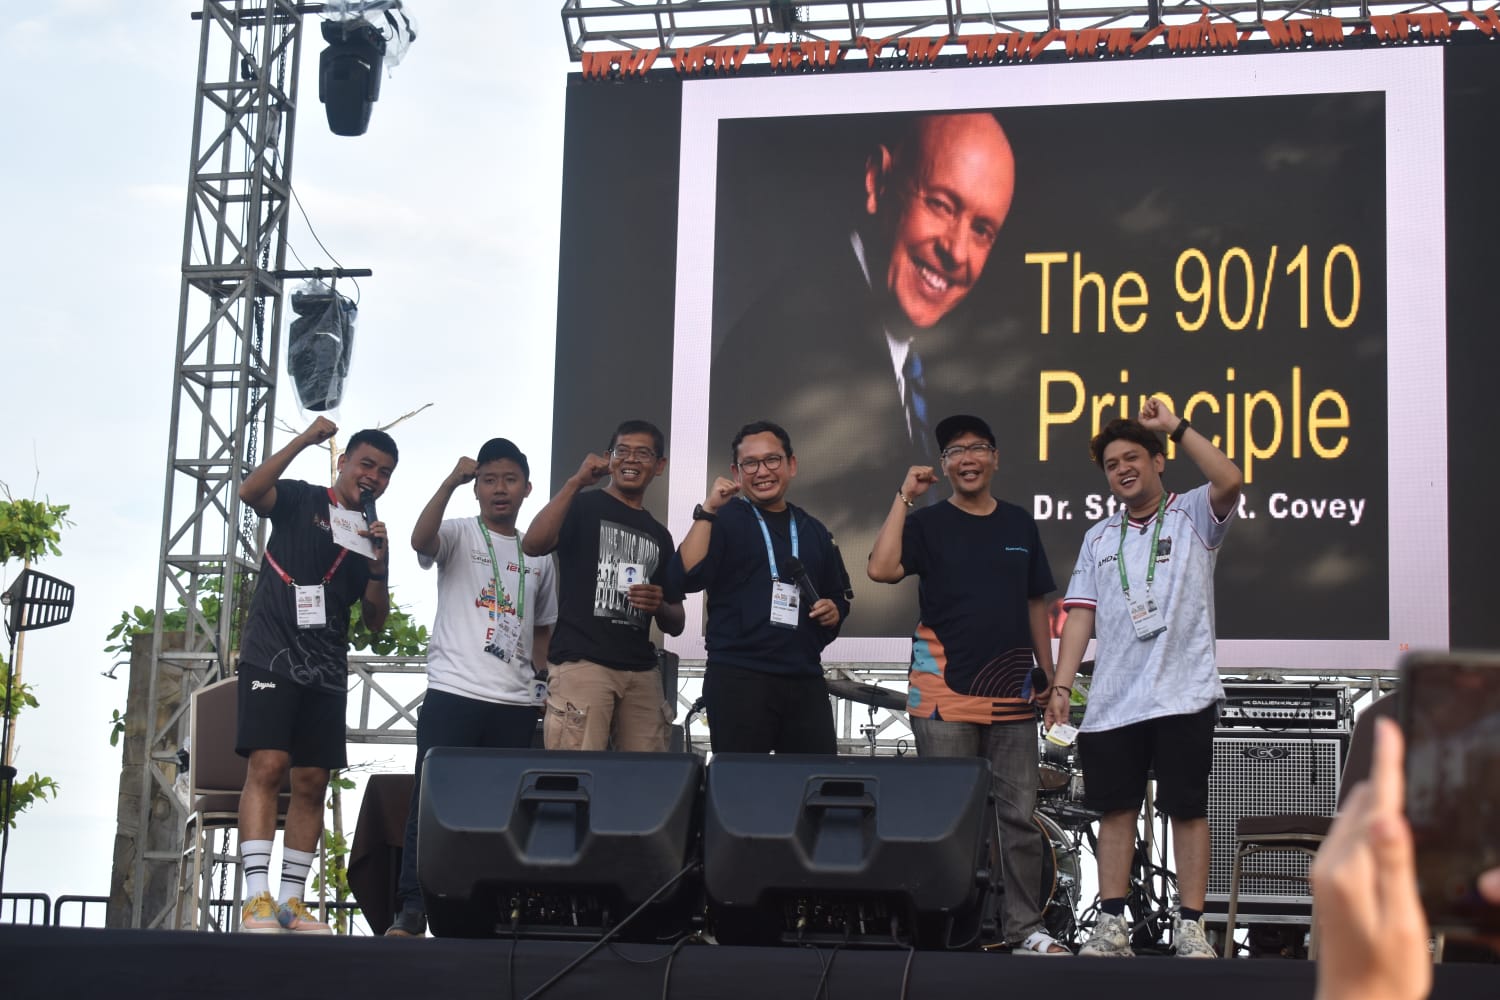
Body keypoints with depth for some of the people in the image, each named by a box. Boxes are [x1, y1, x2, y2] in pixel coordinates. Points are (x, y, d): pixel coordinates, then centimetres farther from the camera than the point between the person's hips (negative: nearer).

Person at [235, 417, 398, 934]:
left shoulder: (372, 536, 15)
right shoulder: (300, 500, 5)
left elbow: (375, 622, 12)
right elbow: (249, 491, -17)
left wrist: (378, 568, -5)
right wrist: (303, 441, -20)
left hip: (327, 672, 5)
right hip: (272, 657, -5)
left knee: (312, 781, 2)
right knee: (267, 766, -17)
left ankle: (291, 900, 6)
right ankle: (256, 898, -21)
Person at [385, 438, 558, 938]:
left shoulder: (539, 557, 18)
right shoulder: (458, 534, 5)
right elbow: (421, 540, -18)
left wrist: (545, 679, 9)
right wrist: (452, 481, -27)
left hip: (516, 706, 4)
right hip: (452, 694, -4)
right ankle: (410, 912, -9)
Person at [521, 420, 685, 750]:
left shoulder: (659, 535, 21)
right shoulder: (583, 506, 8)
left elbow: (675, 624, 23)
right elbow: (533, 545, -13)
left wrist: (660, 606, -1)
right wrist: (576, 483, -14)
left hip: (641, 671, 5)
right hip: (580, 663, -5)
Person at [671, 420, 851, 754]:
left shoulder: (813, 531, 18)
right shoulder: (724, 519, 3)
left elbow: (838, 597, 29)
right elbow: (687, 578, -13)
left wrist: (834, 611, 6)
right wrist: (707, 511, -17)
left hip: (806, 679, 5)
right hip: (738, 678, -5)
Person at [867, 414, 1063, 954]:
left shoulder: (1020, 524, 12)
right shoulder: (927, 522, 1)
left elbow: (1035, 603, 17)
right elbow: (881, 568, -17)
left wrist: (1049, 676, 13)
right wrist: (905, 498, -13)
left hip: (1011, 694, 3)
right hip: (946, 693, -3)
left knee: (1018, 814, 5)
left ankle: (1025, 928, 11)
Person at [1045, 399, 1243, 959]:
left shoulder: (1193, 516, 5)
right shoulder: (1099, 538, 17)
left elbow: (1229, 482, -17)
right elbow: (1080, 615, 12)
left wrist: (1176, 426, -13)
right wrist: (1061, 685, 2)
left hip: (1184, 695, -4)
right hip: (1112, 701, 4)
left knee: (1187, 808, -1)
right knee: (1115, 809, 5)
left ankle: (1190, 928, 2)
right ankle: (1112, 928, 10)